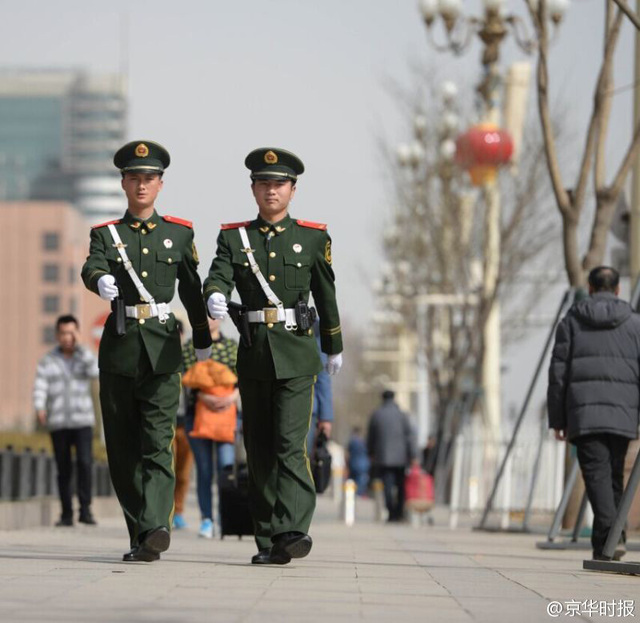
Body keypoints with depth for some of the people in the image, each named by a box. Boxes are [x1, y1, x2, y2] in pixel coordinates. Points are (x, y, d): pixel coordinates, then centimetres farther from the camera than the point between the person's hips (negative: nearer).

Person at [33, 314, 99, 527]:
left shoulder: (85, 356, 8)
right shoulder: (48, 361, 5)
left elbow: (95, 372, -12)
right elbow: (40, 386, -6)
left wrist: (80, 347, -11)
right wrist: (39, 407, -24)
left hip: (83, 422, 0)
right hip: (58, 423, 1)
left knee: (85, 463, -17)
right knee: (63, 470, 3)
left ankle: (85, 510, -14)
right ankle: (66, 515, 10)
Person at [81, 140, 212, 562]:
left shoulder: (180, 233, 11)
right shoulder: (106, 234, 8)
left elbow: (191, 289, 18)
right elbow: (91, 269, -13)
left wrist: (203, 341, 25)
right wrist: (101, 281, -36)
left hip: (163, 348, -1)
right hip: (119, 346, 1)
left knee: (158, 442, -14)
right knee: (122, 446, 4)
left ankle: (155, 528, -26)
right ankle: (140, 534, 14)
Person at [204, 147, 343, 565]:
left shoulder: (313, 238, 6)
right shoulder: (234, 237, 9)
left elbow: (326, 296, 14)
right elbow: (219, 275, -8)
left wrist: (334, 347, 21)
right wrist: (215, 297, -31)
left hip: (296, 356, -2)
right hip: (254, 354, 3)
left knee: (290, 444, -16)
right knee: (259, 450, 5)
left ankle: (292, 531, -24)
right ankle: (268, 542, 10)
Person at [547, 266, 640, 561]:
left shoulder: (571, 321, 7)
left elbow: (558, 373, 4)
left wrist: (556, 418, 8)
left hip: (584, 414, -1)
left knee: (597, 475, -6)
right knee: (614, 476, 13)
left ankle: (607, 537, -22)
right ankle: (614, 536, 10)